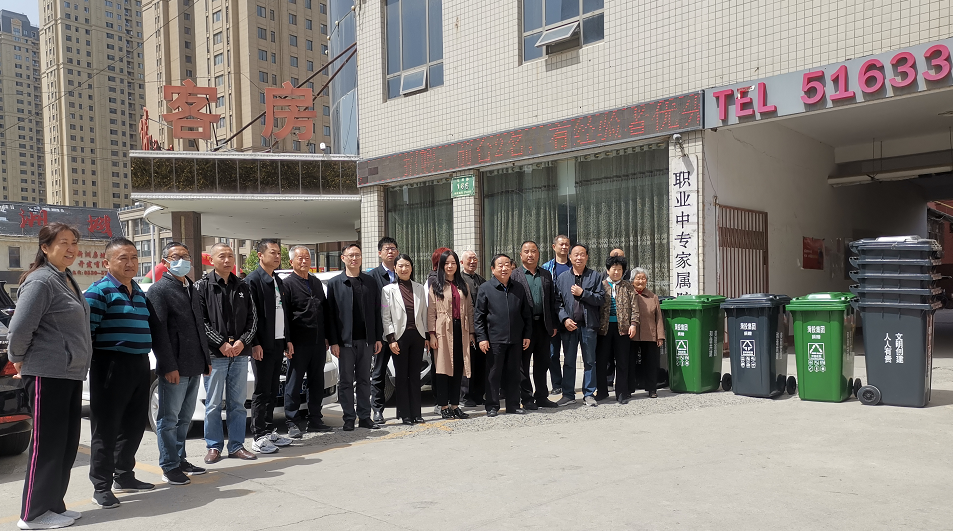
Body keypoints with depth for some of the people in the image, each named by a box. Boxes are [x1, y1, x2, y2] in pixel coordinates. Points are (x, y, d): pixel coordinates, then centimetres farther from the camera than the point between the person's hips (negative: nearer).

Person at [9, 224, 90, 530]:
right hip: (47, 375, -9)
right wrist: (19, 359, -5)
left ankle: (54, 505, 23)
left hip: (70, 374, 9)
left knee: (67, 445, 12)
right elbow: (20, 328, -19)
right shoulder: (41, 281, -13)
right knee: (47, 445, -2)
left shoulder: (67, 280, 15)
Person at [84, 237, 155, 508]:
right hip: (112, 366, -8)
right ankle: (101, 486, 8)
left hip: (140, 365, 8)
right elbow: (86, 330, -14)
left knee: (134, 424, 15)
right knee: (106, 428, -1)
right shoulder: (100, 290, -8)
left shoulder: (138, 291, 17)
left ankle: (124, 475, 29)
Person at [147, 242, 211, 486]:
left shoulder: (191, 289, 18)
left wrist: (206, 359, 16)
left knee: (185, 418, 16)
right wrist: (169, 366, -19)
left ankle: (180, 459, 27)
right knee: (169, 419, 2)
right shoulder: (159, 290, -7)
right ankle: (170, 467, 10)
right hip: (174, 368, -8)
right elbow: (158, 331, -15)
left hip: (194, 367, 8)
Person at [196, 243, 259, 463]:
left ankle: (237, 445, 17)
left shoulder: (242, 286, 11)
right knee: (213, 404, 3)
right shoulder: (202, 286, -1)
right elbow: (200, 320, -8)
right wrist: (221, 343, -14)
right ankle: (214, 446, 15)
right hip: (214, 354, -4)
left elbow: (253, 317, 9)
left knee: (238, 403, 9)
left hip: (240, 353, 4)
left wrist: (243, 341, -6)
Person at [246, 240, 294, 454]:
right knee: (262, 391, -3)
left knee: (272, 390, 12)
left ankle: (269, 431, 21)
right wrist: (255, 344, -18)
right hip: (262, 345, -8)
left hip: (278, 343, 8)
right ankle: (258, 437, 4)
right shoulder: (253, 280, -9)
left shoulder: (278, 281, 16)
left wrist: (287, 339, 16)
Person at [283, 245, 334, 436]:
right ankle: (292, 423, 9)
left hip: (318, 342, 6)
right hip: (299, 344, -6)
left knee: (317, 383, 11)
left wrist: (326, 337, 13)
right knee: (294, 384, 1)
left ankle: (315, 420, 21)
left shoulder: (317, 283, 16)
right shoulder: (288, 284, -4)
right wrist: (287, 342, -14)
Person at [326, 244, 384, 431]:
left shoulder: (370, 281, 9)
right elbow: (330, 314, -2)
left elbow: (376, 310, 9)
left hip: (366, 339, 3)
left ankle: (365, 417, 16)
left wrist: (378, 337, 4)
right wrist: (333, 341, -8)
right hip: (345, 340, -2)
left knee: (364, 380, 9)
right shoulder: (335, 283, 2)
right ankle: (349, 419, 12)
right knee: (346, 381, 4)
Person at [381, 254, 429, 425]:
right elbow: (385, 317, -3)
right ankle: (405, 414, 10)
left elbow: (424, 314, 13)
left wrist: (427, 336, 8)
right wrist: (391, 339, -10)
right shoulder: (388, 290, 0)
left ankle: (416, 412, 14)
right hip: (399, 336, -3)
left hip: (417, 335, 3)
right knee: (401, 376, 2)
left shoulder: (419, 289, 10)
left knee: (415, 375, 7)